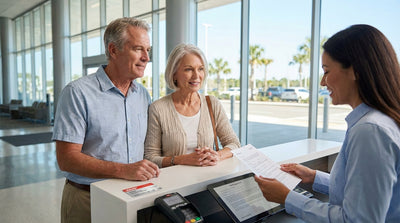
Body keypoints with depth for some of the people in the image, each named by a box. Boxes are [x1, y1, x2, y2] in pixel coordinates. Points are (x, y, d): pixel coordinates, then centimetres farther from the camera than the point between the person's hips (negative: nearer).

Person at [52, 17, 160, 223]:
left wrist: (149, 171, -8)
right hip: (87, 200, -5)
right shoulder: (77, 92, -13)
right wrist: (123, 170, -27)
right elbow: (66, 159, -18)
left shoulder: (143, 95, 6)